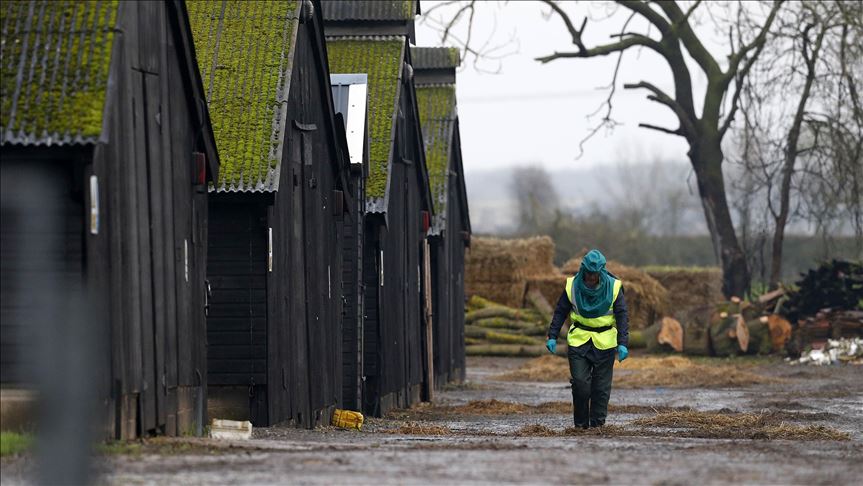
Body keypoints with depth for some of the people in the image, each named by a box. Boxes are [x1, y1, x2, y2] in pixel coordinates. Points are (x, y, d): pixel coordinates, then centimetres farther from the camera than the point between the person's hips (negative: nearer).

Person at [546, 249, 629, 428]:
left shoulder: (613, 287, -7)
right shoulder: (573, 286, -4)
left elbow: (622, 316, -7)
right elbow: (560, 312, 5)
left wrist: (622, 344, -16)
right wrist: (552, 337, -2)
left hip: (605, 342, 0)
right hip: (579, 340, 0)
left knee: (601, 386, 0)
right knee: (580, 382, -8)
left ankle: (598, 423, 7)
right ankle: (580, 424, 4)